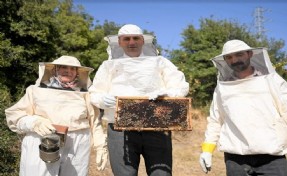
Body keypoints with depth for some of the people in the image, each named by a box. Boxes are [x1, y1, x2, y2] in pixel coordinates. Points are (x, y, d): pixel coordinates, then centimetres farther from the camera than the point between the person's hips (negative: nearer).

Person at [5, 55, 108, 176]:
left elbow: (94, 122, 15)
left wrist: (101, 146, 7)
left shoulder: (84, 94, 14)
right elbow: (14, 116, 6)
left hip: (77, 149, 2)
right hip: (40, 147, -1)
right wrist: (34, 123, -12)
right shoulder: (37, 90, 9)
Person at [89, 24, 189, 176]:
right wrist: (103, 99, -10)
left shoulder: (159, 62, 16)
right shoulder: (109, 65, 18)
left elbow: (181, 87, 10)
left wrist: (166, 93, -12)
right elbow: (94, 94, 14)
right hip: (121, 131, 0)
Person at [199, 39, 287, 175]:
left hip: (272, 158, -1)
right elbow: (214, 121, 17)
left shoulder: (271, 79, 6)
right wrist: (207, 150, 11)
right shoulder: (222, 87, 12)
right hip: (235, 159, 2)